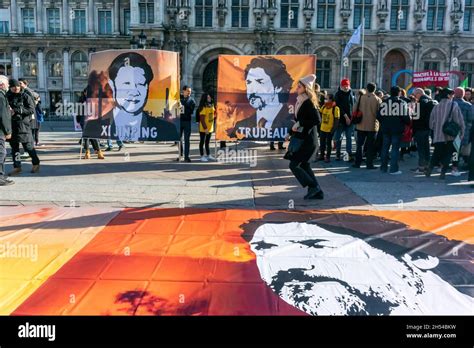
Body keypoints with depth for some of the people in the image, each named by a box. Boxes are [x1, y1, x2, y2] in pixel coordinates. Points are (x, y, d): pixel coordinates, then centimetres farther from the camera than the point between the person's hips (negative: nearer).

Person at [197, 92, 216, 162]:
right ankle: (202, 156, 7)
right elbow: (202, 119, -20)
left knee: (207, 142, 16)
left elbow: (214, 113, 24)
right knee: (202, 142, 2)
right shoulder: (203, 107, -16)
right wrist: (205, 128, -23)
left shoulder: (212, 105, 9)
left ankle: (208, 155, 24)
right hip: (203, 128, -8)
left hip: (210, 128, 8)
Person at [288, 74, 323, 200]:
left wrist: (299, 124, -21)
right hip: (303, 139, 9)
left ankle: (313, 187, 3)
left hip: (308, 140, -9)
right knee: (304, 165, 14)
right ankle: (317, 192, 21)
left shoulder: (308, 103, -16)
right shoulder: (300, 101, 9)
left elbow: (317, 120, -24)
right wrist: (291, 132, 13)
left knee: (294, 165, -7)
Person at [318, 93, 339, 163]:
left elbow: (337, 120, -15)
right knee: (322, 143, 14)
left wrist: (333, 129, -17)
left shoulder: (335, 108, -15)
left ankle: (328, 157, 17)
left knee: (328, 143, 6)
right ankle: (322, 155, 29)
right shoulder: (323, 107, 2)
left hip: (330, 130, -6)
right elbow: (320, 114, 18)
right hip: (322, 128, 6)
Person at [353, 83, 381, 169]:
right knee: (371, 146, 6)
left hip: (361, 125, 2)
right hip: (372, 126, -1)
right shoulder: (378, 100, -8)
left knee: (359, 144, 11)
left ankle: (357, 163, 14)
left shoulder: (361, 97, -4)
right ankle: (369, 164, 7)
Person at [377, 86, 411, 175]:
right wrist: (408, 123, 8)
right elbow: (405, 117, -11)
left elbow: (379, 116, 3)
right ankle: (394, 169, -2)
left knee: (385, 147, 13)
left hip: (385, 128, 4)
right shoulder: (402, 103, -8)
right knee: (395, 148, 0)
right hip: (397, 129, -4)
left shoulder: (384, 102, 3)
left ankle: (383, 167, 18)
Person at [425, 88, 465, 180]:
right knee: (447, 155, 7)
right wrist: (461, 133, 1)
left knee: (436, 154, 16)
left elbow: (431, 124, 6)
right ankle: (443, 172, 4)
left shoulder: (436, 107, 2)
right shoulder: (454, 106, -8)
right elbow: (459, 121, -9)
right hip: (451, 136, -3)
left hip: (438, 136, 3)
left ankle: (429, 169, 10)